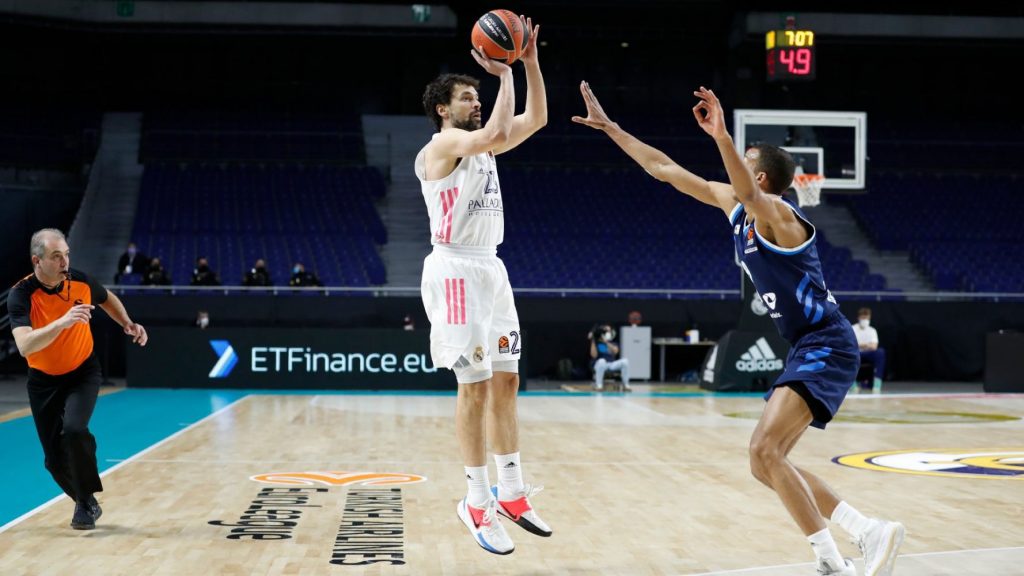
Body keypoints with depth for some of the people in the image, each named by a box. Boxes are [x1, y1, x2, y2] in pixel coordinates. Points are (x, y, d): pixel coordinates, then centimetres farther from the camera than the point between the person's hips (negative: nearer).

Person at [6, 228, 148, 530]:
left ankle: (87, 500, -8)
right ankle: (86, 504, 29)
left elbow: (107, 299, 13)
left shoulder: (80, 281, -13)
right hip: (44, 381, 0)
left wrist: (128, 324, 0)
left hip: (83, 373, 0)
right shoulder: (21, 295, -23)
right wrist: (62, 322, -49)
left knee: (74, 429, -28)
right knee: (55, 459, 2)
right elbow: (25, 346, -39)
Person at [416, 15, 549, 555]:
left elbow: (536, 119, 14)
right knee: (475, 386, -7)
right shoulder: (443, 143, -10)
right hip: (456, 272, -9)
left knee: (505, 381, 9)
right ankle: (477, 502, 1)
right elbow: (498, 133, -28)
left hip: (491, 269, 9)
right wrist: (504, 74, -17)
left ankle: (511, 494, 17)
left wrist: (530, 62, 5)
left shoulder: (479, 144, 15)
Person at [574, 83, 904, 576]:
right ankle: (871, 534, 12)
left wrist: (721, 134, -54)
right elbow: (665, 170, 14)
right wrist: (610, 126, 14)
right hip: (806, 348, 10)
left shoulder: (775, 213, -14)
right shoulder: (730, 202, 11)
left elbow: (748, 192, -39)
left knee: (765, 449, -22)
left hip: (826, 346, -10)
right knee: (765, 462, 8)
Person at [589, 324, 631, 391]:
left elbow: (615, 351, -10)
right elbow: (594, 355, -13)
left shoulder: (613, 343, 14)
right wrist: (593, 341, -15)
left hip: (612, 365, 4)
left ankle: (625, 385, -14)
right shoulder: (597, 343, 4)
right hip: (598, 365, -4)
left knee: (625, 361, -21)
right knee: (602, 361, -39)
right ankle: (598, 385, -34)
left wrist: (606, 342, -18)